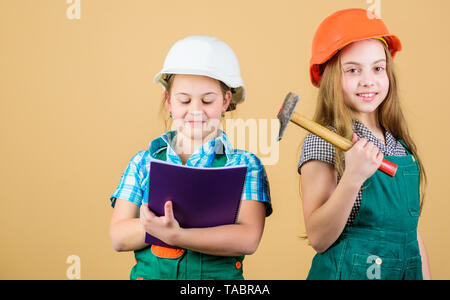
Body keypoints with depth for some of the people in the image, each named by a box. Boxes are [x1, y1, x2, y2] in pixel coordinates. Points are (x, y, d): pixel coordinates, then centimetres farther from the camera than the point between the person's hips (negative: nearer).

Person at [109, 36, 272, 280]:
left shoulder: (244, 165, 2)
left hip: (219, 274, -1)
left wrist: (173, 234, -21)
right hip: (149, 273, 1)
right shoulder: (143, 162, 8)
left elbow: (248, 240, -10)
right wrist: (167, 220, -17)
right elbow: (119, 238, 1)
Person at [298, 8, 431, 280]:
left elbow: (410, 228, 12)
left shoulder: (401, 145, 4)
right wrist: (352, 178, -30)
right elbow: (318, 239, -19)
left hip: (406, 270, 6)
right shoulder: (322, 141, -15)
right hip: (347, 270, -6)